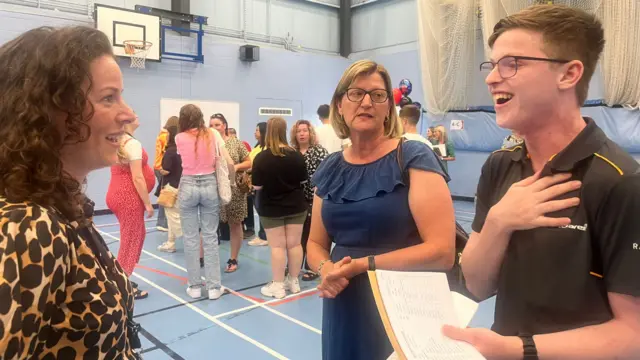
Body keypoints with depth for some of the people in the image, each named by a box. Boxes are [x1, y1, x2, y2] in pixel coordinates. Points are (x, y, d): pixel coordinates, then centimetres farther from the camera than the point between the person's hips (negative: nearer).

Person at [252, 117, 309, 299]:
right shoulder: (297, 155, -7)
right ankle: (294, 282, 22)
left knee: (277, 246, 4)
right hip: (296, 206, 3)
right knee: (294, 244, 10)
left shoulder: (261, 157, -16)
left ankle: (278, 285, 12)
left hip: (271, 209, -3)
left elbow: (257, 186, -13)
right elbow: (303, 180, 3)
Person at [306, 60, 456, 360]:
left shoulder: (413, 158, -12)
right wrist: (326, 269, -12)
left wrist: (360, 264, -19)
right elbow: (316, 243, 10)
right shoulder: (329, 170, 4)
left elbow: (442, 251, -19)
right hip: (343, 313, 5)